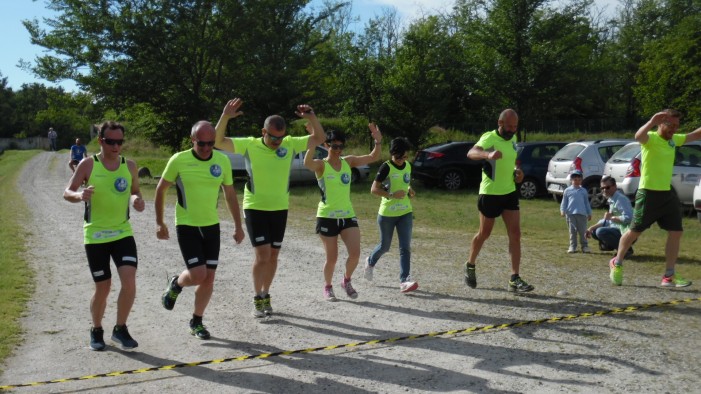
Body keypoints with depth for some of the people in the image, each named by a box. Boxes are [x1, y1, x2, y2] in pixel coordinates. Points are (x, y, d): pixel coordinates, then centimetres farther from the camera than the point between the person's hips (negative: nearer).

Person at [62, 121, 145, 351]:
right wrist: (79, 196, -28)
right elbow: (67, 192, -4)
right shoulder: (88, 165, -5)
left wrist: (137, 200, -10)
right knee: (103, 287, 5)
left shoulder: (130, 166, 3)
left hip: (123, 233, 2)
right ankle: (96, 331, 29)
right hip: (95, 236, -2)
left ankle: (120, 329, 6)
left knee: (129, 281, -13)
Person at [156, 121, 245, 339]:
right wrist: (159, 223, -1)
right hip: (187, 227, -3)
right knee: (198, 275, -14)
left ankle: (196, 322, 23)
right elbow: (161, 190, 1)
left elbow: (230, 194, 8)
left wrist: (238, 226, 7)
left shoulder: (222, 161, -3)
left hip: (212, 226, 4)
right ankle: (176, 284, 22)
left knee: (209, 278, 4)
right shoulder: (179, 160, -12)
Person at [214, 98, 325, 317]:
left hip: (280, 209, 3)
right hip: (255, 208, -3)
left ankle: (266, 295, 28)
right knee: (262, 255, -9)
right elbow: (218, 141, -15)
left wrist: (312, 118, -15)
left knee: (273, 255, 11)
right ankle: (258, 299, 7)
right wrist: (225, 117, -29)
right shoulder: (249, 145, -10)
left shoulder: (290, 144, -3)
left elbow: (319, 138, 2)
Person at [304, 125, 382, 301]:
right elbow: (307, 163, -31)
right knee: (332, 258, 4)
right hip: (327, 217, -3)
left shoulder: (348, 161, 5)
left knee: (355, 253, -8)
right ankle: (327, 287, 30)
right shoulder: (321, 165, -8)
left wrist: (378, 141, -16)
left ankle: (347, 281, 20)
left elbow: (373, 157, 1)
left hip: (348, 215, 4)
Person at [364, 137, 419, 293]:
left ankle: (404, 281, -8)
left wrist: (409, 190, 1)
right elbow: (374, 189, -15)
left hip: (405, 213, 4)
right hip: (387, 214, -4)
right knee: (385, 246, 12)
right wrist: (392, 194, -25)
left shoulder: (408, 166, 6)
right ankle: (370, 261, 43)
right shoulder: (386, 167, -13)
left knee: (405, 247, -6)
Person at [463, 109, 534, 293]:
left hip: (510, 193, 6)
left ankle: (515, 279, -1)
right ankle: (470, 266, 33)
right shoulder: (489, 138, -16)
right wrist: (488, 155, -56)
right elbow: (471, 153, -36)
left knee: (515, 234, -3)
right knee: (484, 234, 8)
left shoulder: (512, 139, 7)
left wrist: (517, 171, 6)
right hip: (490, 193, -6)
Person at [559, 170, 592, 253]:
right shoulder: (567, 190, 8)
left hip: (582, 214, 1)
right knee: (572, 231, 2)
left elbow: (587, 203, 16)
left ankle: (585, 246, 7)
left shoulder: (583, 191, 12)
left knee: (583, 231, 2)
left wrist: (589, 213, 15)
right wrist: (563, 211, -5)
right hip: (570, 213, -1)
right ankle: (572, 246, 5)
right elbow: (564, 202, 8)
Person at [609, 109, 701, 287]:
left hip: (667, 194, 7)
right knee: (635, 231, 2)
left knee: (676, 232, 2)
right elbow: (638, 136, -36)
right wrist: (651, 123, -54)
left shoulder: (674, 140, 11)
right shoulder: (651, 138, -13)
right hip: (649, 193, -7)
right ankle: (616, 263, 23)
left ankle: (669, 276, 9)